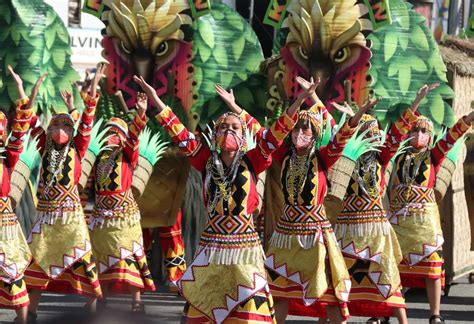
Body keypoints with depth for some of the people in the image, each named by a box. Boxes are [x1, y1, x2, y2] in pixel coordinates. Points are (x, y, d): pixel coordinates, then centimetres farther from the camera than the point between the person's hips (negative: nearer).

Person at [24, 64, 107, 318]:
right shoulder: (45, 150, 7)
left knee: (79, 258, -2)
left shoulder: (76, 151, 1)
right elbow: (33, 123, 8)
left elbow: (87, 123, -4)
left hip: (70, 214, -3)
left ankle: (93, 303, 7)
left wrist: (93, 87, -11)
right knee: (37, 258, 1)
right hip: (45, 214, 3)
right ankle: (31, 310, 6)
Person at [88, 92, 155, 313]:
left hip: (125, 213, -5)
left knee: (129, 255, -7)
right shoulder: (100, 157, 9)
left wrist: (141, 113, -37)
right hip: (102, 214, 5)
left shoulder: (128, 155, -3)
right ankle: (102, 298, 20)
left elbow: (133, 136, -18)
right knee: (101, 257, 10)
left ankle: (136, 300, -6)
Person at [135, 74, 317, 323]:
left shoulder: (251, 162, 1)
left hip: (244, 249, -2)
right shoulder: (207, 161, 5)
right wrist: (155, 99, 0)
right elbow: (179, 134, 4)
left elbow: (276, 132, -6)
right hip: (211, 248, 2)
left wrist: (301, 99, -15)